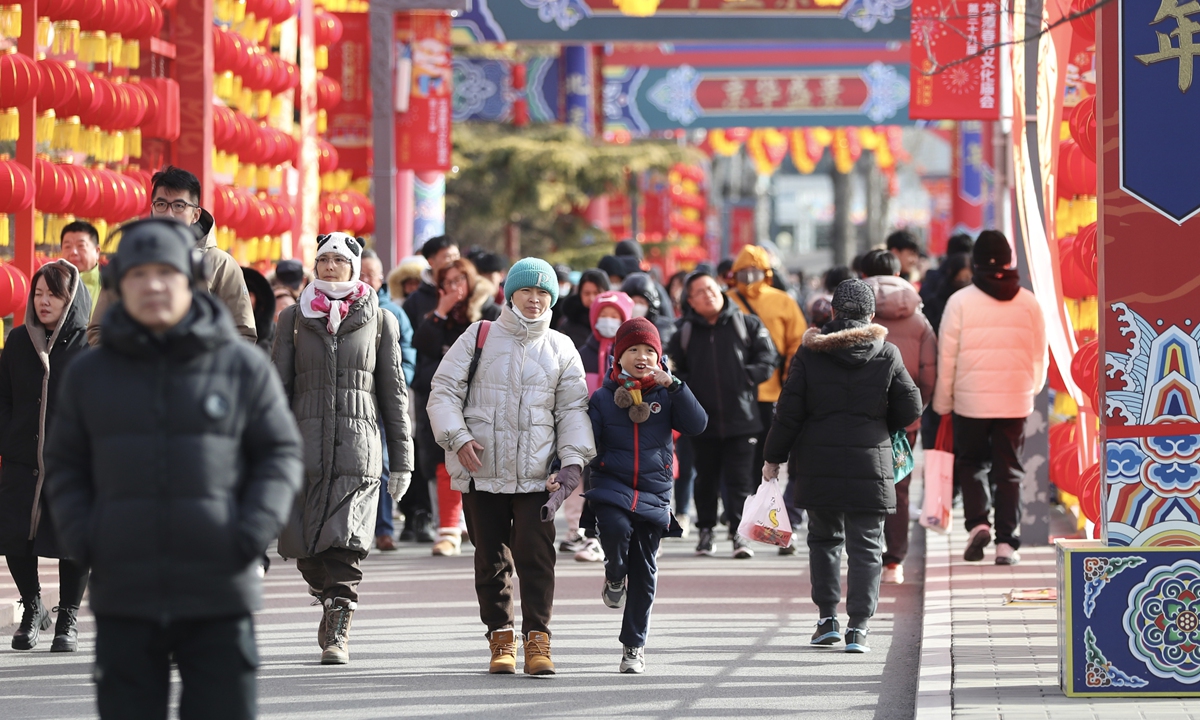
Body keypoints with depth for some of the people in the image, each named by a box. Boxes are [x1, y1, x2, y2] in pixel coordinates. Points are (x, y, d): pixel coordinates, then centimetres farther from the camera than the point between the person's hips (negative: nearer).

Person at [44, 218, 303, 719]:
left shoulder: (243, 367, 3)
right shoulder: (88, 375, 8)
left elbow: (280, 454, 5)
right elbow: (64, 466, 14)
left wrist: (256, 531, -10)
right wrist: (77, 536, -3)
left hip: (219, 598, -1)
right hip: (123, 597, 1)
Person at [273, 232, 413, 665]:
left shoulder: (379, 321, 9)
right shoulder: (294, 319, 11)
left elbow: (393, 393, 10)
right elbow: (278, 387, 9)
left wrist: (401, 459, 6)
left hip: (358, 447, -2)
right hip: (304, 445, 2)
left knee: (345, 542, -13)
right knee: (306, 548, 0)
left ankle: (337, 634, -10)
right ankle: (330, 604, 25)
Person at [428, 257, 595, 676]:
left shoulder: (561, 350, 10)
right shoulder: (479, 338, 5)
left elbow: (573, 410, 9)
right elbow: (444, 392, 3)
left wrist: (574, 459, -6)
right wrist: (458, 437, -13)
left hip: (536, 476, 0)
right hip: (482, 472, 0)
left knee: (536, 555, -11)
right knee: (491, 559, 6)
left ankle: (537, 640, -9)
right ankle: (501, 640, 16)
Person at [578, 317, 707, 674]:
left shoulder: (665, 395, 6)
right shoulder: (603, 398, 4)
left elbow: (697, 424, -8)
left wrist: (673, 385, -16)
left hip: (653, 494, 1)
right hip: (611, 487, -1)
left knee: (644, 572, 4)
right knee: (615, 529, -33)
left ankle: (634, 646, 16)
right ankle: (614, 577, 1)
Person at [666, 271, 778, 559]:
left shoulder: (746, 324, 3)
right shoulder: (685, 332, 8)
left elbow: (768, 357, 3)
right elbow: (673, 368, 15)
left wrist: (748, 376, -10)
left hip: (740, 417, -2)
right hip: (703, 419, 2)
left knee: (739, 478, -3)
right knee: (706, 478, 10)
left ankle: (739, 532, 2)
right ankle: (705, 530, 22)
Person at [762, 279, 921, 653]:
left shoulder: (809, 353, -2)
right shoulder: (887, 356, -1)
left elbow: (788, 412, -2)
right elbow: (910, 409, 2)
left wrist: (773, 457, 7)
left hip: (818, 465, 1)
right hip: (869, 464, -1)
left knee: (824, 538, 17)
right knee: (865, 546, 3)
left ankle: (827, 618, 13)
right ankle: (858, 626, -6)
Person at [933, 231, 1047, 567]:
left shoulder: (961, 301, -7)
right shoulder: (1029, 303, 0)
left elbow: (947, 357, -4)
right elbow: (1040, 356, 8)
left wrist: (942, 403, 6)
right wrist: (1031, 390, 26)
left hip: (971, 400, -2)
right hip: (1015, 401, 2)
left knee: (972, 463, 15)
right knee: (1010, 471, 8)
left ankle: (978, 523, -5)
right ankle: (1007, 542, 6)